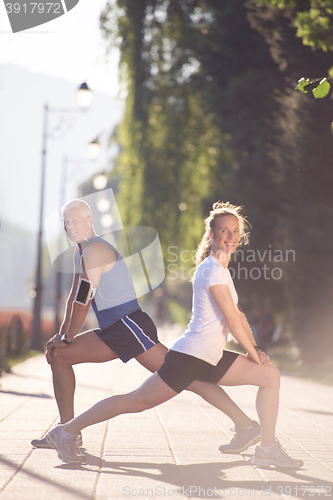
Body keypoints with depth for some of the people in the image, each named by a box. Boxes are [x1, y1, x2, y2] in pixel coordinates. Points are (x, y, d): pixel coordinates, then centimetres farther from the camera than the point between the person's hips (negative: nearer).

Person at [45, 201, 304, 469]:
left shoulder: (221, 269, 17)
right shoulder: (212, 269, -13)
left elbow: (237, 314, 21)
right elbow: (232, 319, -16)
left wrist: (255, 347, 9)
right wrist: (253, 353, -8)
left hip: (211, 359, 10)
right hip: (191, 355, -10)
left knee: (271, 375, 5)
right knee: (138, 401, -7)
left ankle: (268, 449, 5)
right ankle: (67, 431, 3)